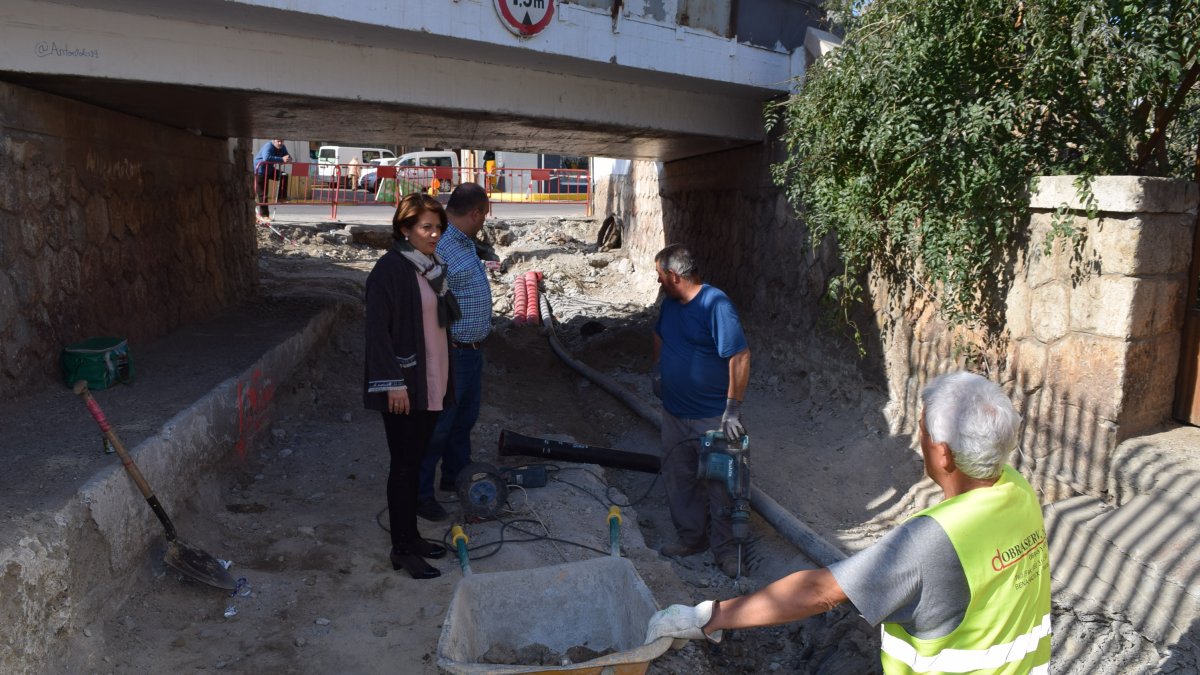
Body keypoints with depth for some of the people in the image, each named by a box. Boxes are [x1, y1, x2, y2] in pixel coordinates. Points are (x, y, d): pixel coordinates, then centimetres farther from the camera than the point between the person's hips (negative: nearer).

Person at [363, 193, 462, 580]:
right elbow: (378, 328, -17)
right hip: (404, 386, -8)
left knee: (415, 461, 16)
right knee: (404, 465, 1)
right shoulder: (390, 269, -14)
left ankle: (411, 536, 28)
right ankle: (402, 549, 12)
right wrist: (393, 382, -20)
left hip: (431, 383, 8)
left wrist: (444, 379, 18)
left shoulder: (434, 267, 11)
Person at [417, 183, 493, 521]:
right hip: (450, 354, -10)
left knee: (465, 418, 22)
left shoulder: (465, 243, 10)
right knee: (437, 425, 1)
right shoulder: (440, 246, -23)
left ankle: (456, 475, 40)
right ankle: (419, 492, 15)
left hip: (472, 351, 10)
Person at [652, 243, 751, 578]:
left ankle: (725, 548, 20)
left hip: (712, 418, -8)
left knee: (720, 483, 4)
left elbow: (740, 356, -26)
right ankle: (691, 537, 34)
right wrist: (657, 371, 22)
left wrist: (733, 408, -26)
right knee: (678, 478, 17)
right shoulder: (670, 303, 2)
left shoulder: (716, 304, -23)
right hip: (674, 412, 8)